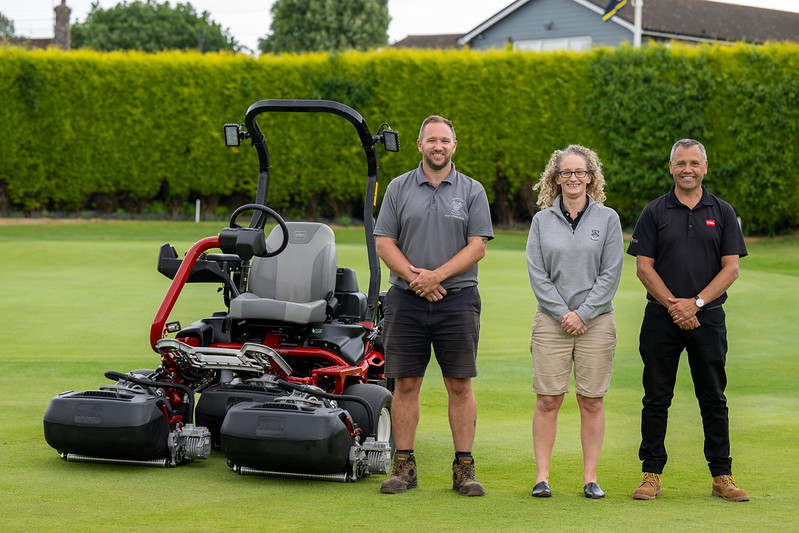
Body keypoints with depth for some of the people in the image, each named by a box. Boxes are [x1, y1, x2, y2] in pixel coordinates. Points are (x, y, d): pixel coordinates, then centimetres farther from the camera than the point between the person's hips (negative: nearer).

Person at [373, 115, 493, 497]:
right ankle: (404, 466, 8)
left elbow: (477, 246, -2)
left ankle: (464, 468, 4)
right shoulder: (399, 188, 9)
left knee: (460, 386, 0)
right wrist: (413, 277, -11)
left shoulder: (471, 191, 6)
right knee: (405, 384, 2)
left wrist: (436, 275, -13)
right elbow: (384, 243, 4)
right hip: (406, 298, 1)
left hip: (457, 299, -1)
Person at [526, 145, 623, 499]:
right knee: (547, 401, -2)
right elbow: (537, 274, 2)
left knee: (592, 402, 2)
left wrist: (583, 313, -9)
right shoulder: (542, 220, 7)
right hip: (551, 321, 0)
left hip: (596, 321, 0)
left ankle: (590, 478, 8)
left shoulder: (607, 219, 4)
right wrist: (562, 313, -8)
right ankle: (542, 477, 3)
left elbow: (611, 274, -1)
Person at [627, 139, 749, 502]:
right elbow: (644, 267, -1)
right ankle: (651, 475, 8)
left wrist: (696, 302, -12)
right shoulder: (654, 212, 4)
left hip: (707, 317, 0)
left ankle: (722, 476, 9)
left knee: (713, 399, 4)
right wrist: (673, 305, -11)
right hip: (662, 318, 0)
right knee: (656, 399, 2)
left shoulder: (722, 213, 7)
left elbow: (731, 268, 0)